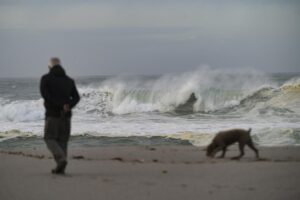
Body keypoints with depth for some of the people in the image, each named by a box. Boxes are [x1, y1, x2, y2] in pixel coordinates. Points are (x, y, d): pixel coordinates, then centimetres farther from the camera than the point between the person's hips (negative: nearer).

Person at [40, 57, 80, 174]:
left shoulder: (46, 78, 0)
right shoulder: (69, 80, 13)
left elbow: (45, 94, -14)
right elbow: (76, 97, 1)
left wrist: (59, 106, -15)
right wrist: (68, 106, -14)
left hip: (52, 113, -4)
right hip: (66, 115, 4)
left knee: (50, 138, 3)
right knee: (62, 140, 10)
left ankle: (61, 159, -19)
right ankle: (60, 168, 6)